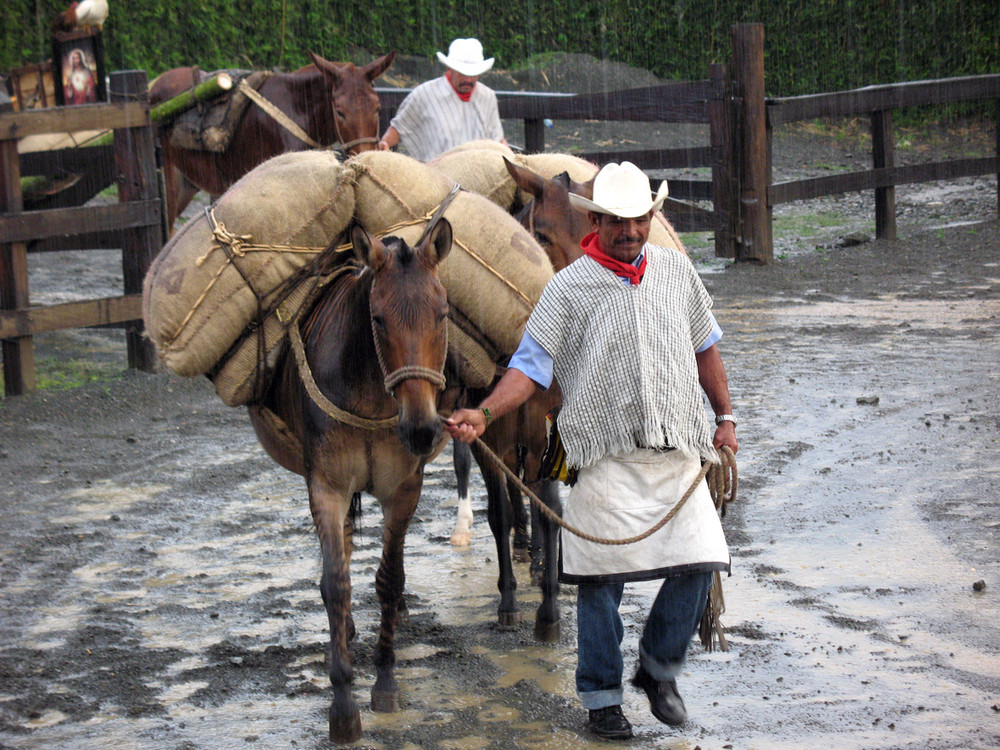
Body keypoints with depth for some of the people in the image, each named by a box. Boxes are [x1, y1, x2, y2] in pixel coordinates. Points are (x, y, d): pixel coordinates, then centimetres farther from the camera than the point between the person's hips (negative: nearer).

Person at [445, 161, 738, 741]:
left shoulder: (677, 271, 9)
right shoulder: (569, 289, -3)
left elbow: (705, 346, 21)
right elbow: (532, 366, -6)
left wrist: (725, 417, 18)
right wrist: (482, 414, -20)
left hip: (678, 452, 3)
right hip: (606, 456, -3)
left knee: (699, 563, -4)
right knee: (602, 579, 0)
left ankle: (659, 668, 19)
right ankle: (602, 697, 14)